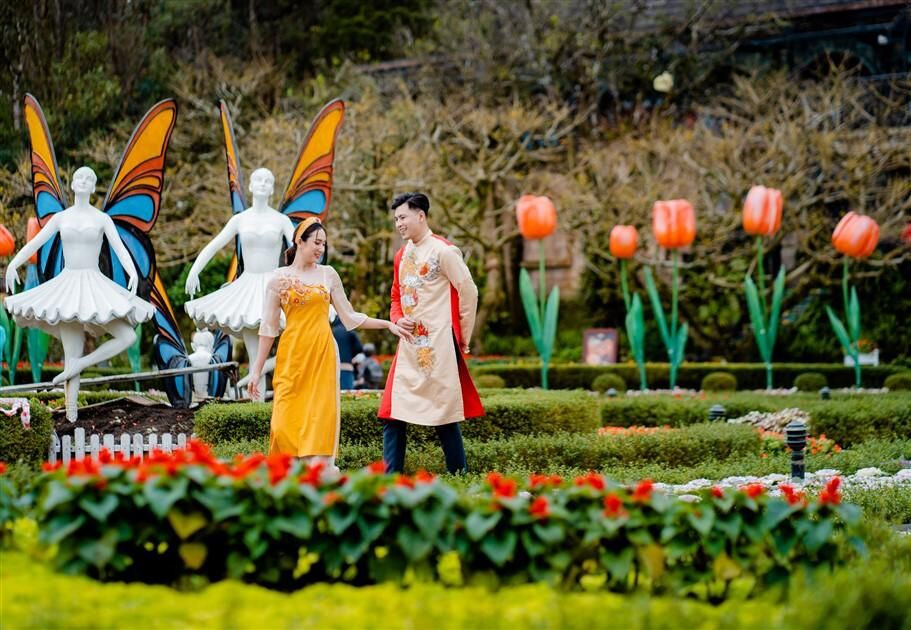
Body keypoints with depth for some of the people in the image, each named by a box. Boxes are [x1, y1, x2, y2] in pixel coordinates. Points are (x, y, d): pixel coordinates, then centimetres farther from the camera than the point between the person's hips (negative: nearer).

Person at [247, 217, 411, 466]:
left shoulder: (328, 274, 8)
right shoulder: (279, 278, 3)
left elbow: (349, 317, 11)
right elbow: (268, 327, 4)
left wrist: (388, 324, 3)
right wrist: (256, 370, 1)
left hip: (323, 354, 1)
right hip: (292, 356, -1)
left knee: (320, 420, -4)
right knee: (286, 425, -7)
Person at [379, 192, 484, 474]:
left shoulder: (443, 251, -7)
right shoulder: (402, 255, 16)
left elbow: (468, 291, -7)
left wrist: (462, 337, -3)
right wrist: (398, 320, 3)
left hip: (438, 344, -7)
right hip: (409, 343, 8)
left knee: (443, 411, -3)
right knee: (392, 412, 2)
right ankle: (391, 476, 5)